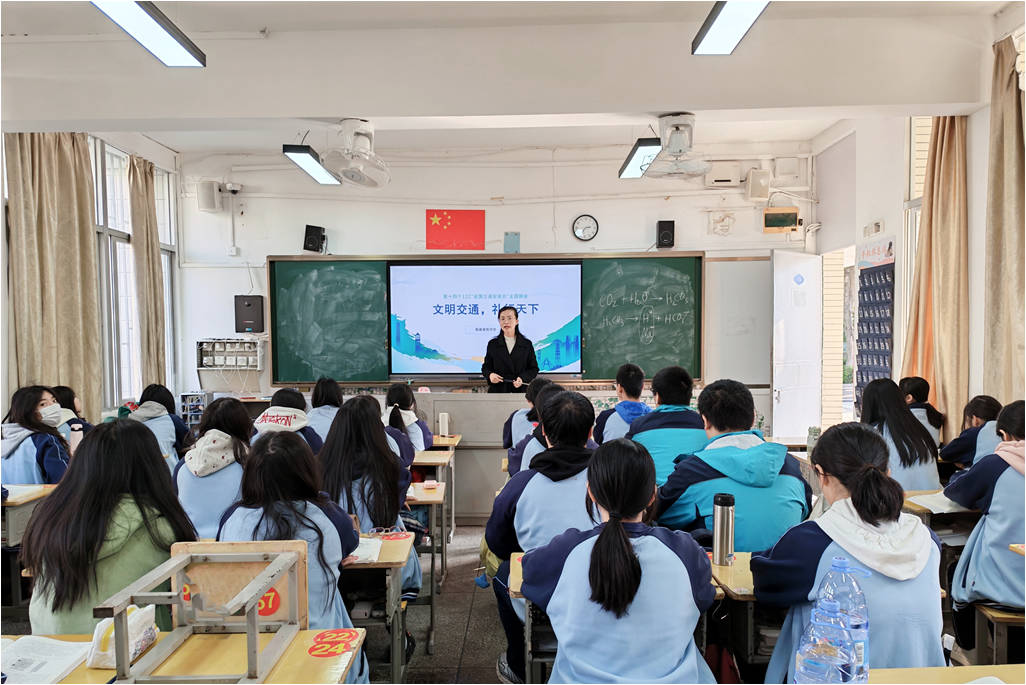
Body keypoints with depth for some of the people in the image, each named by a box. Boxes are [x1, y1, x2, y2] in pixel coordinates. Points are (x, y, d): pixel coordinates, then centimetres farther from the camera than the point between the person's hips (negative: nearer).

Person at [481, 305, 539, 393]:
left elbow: (533, 369, 7)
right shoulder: (492, 344, 9)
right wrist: (490, 375, -12)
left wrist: (523, 378, -13)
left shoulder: (527, 344, 7)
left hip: (520, 391, 0)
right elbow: (485, 367, 12)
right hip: (497, 391, 0)